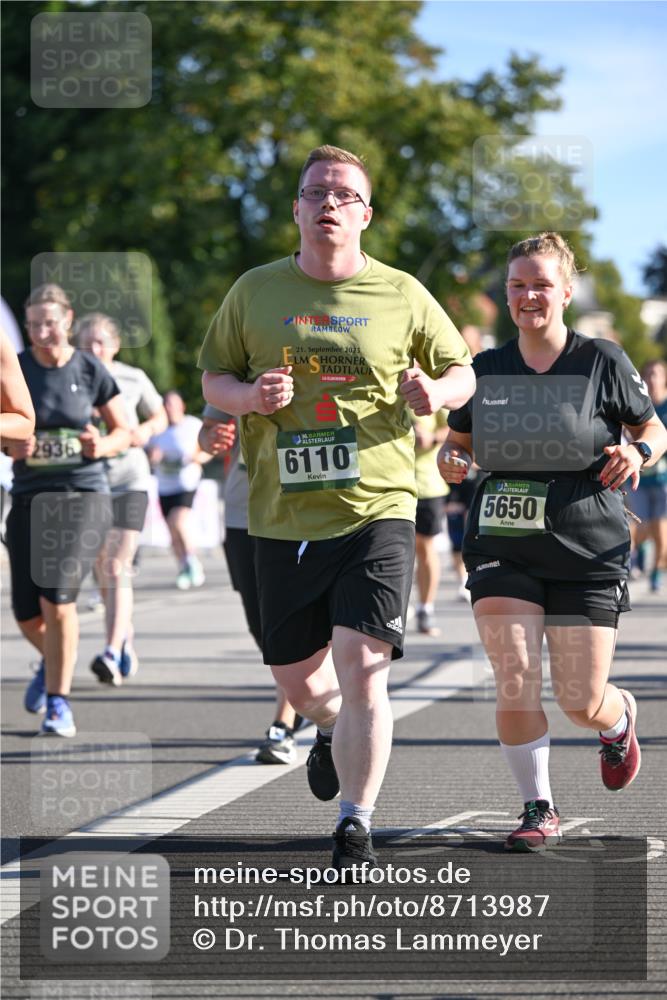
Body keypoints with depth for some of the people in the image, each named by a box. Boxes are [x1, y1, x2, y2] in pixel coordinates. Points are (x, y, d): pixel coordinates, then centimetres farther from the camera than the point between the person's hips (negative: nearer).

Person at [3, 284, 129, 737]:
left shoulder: (90, 370, -2)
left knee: (57, 596, -19)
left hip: (82, 494, -2)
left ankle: (60, 702, -5)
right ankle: (52, 663, 38)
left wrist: (103, 446, -13)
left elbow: (125, 431, 8)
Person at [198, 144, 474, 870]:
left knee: (361, 667, -15)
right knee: (294, 676, 12)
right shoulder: (255, 292, 6)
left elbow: (461, 372, 13)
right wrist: (250, 395, -10)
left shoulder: (402, 295, 2)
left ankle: (355, 829, -5)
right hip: (283, 518, 3)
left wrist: (436, 393, -11)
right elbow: (212, 379, 13)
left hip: (377, 512, -3)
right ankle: (334, 729, 48)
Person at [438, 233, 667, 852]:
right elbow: (458, 442, 18)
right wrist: (450, 461, -5)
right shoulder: (486, 370, 5)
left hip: (587, 552, -2)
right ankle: (538, 809, 5)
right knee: (515, 682, -13)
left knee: (581, 701, -1)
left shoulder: (602, 362, -2)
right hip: (502, 548, 2)